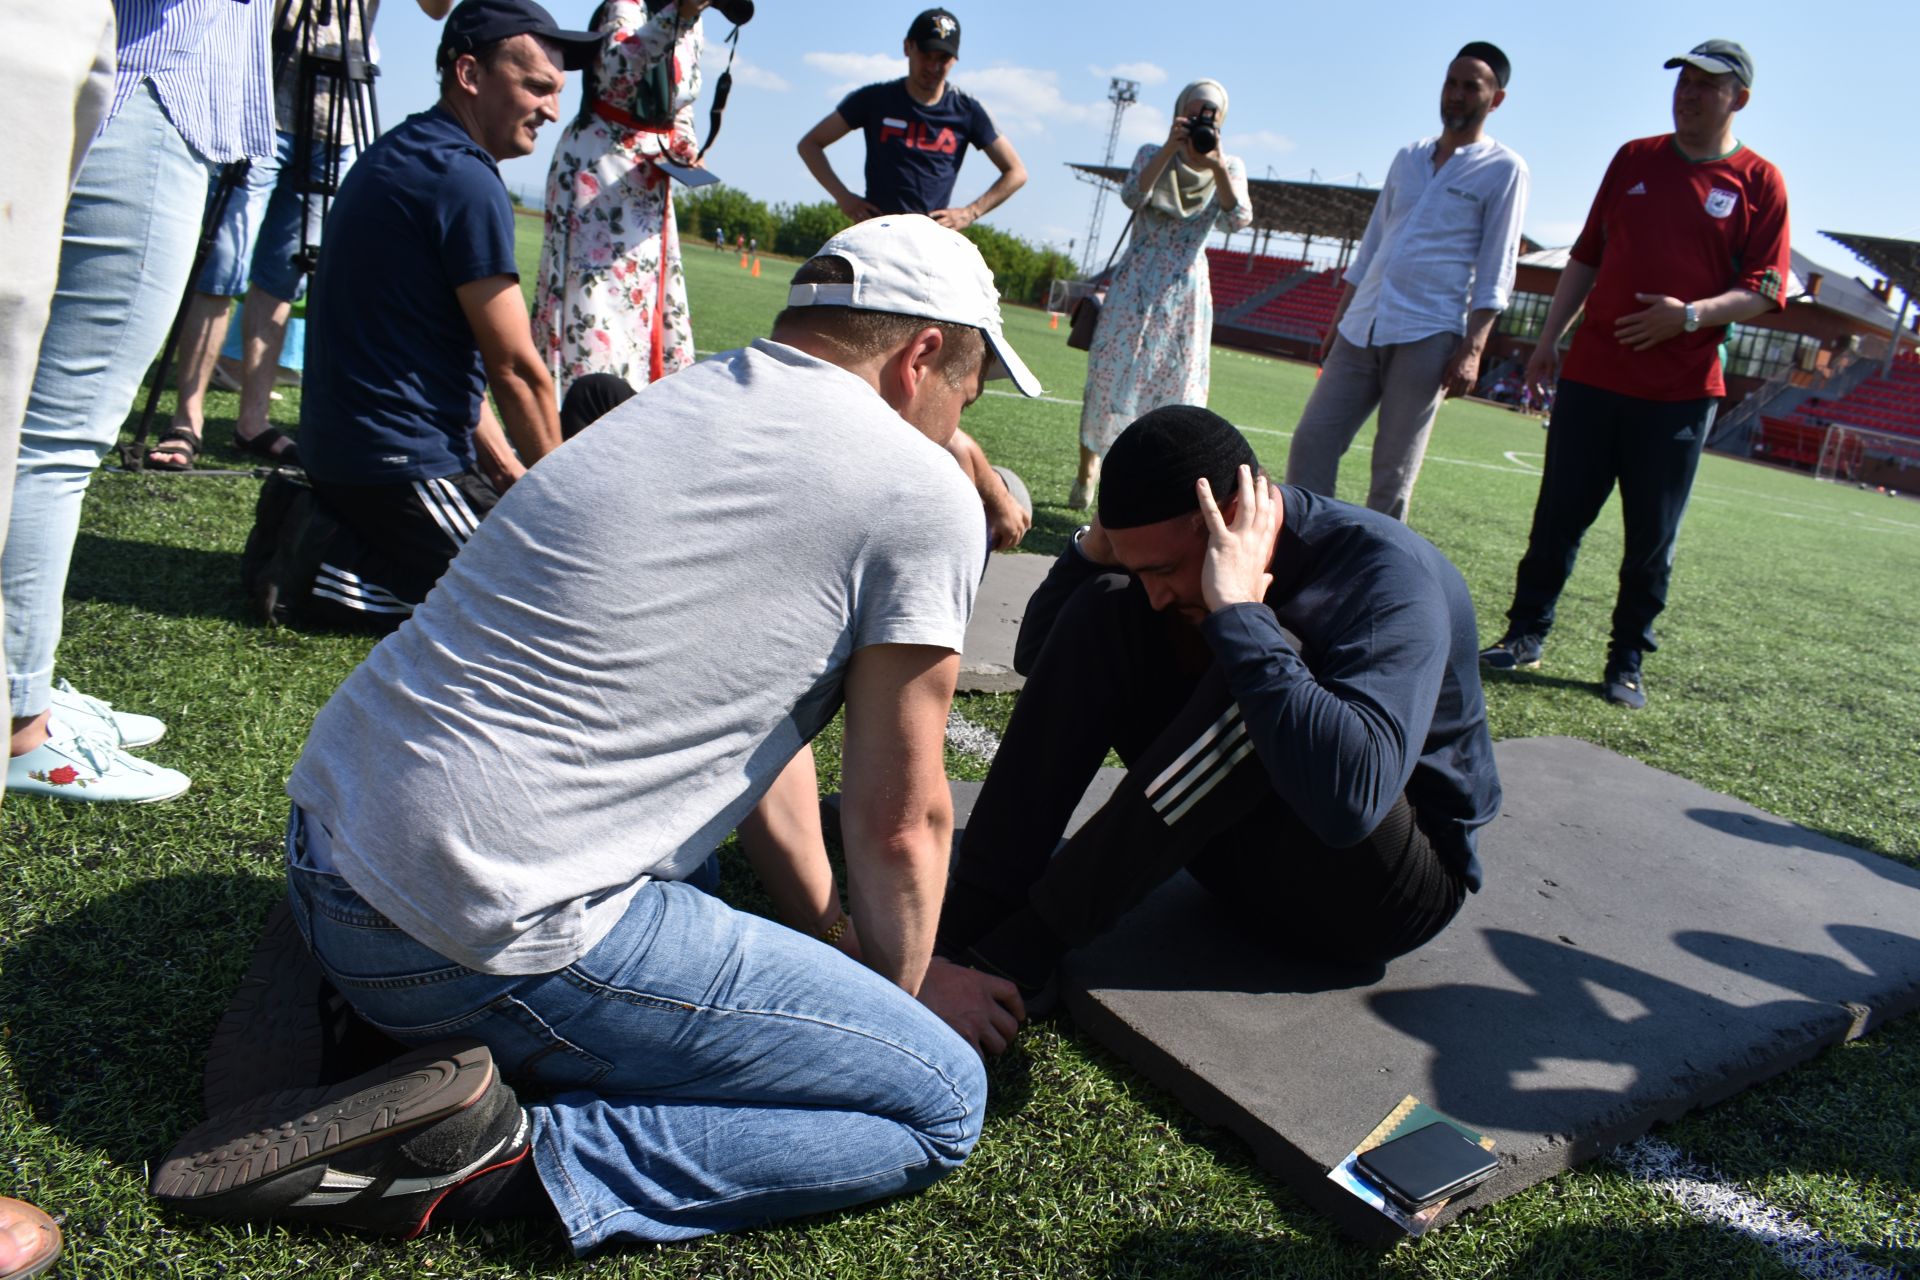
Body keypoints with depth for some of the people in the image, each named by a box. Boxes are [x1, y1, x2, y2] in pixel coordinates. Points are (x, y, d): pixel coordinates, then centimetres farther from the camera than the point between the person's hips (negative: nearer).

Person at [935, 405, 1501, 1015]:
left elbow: (1350, 796, -44)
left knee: (1258, 665, -34)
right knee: (1104, 610, -12)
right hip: (1246, 846, 6)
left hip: (1382, 891, -6)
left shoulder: (1388, 576, -26)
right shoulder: (1184, 551, -6)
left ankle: (1019, 948, -25)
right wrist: (1096, 548, -14)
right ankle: (967, 922, -19)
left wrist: (1239, 610, -40)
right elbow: (1040, 659, 4)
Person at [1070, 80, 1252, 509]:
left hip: (1186, 293, 1)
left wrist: (1217, 167, -26)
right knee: (1112, 378, -1)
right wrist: (1171, 148, -23)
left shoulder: (1230, 167, 4)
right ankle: (1088, 468, 18)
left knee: (1176, 389, -4)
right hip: (1136, 285, -1)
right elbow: (1132, 195, -17)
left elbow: (1238, 219, -14)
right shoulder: (1152, 154, 3)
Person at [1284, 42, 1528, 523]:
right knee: (1313, 439, -2)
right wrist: (1337, 323, 17)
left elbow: (1496, 272, -4)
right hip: (1361, 329, 5)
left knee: (1394, 467, -4)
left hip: (1427, 337, -5)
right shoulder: (1408, 157, 19)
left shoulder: (1503, 170, 2)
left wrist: (1472, 348, -14)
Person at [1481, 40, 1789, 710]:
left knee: (1652, 536, 3)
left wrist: (1693, 316, -18)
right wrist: (1549, 340, 8)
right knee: (1558, 514, 4)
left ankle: (1627, 661, 14)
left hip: (1681, 391, -2)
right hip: (1592, 373, 3)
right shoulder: (1634, 158, 11)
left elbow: (1765, 290, -2)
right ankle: (1526, 634, 16)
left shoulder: (1759, 181, 2)